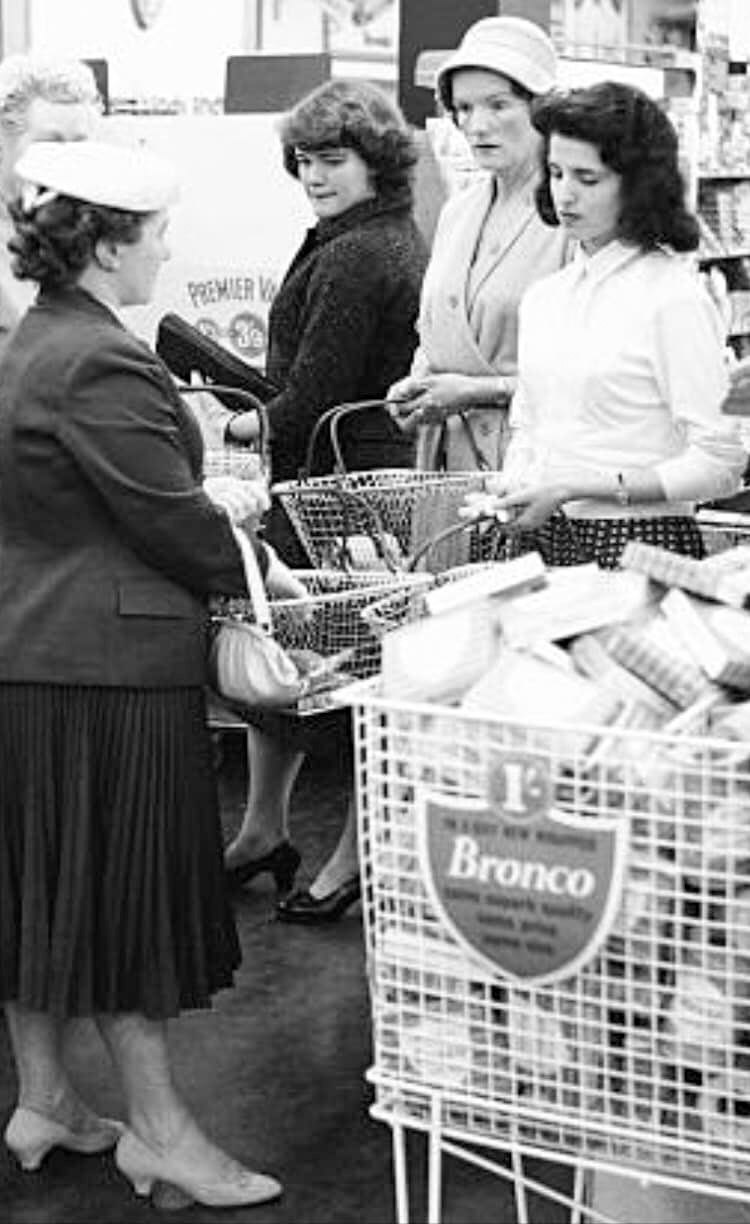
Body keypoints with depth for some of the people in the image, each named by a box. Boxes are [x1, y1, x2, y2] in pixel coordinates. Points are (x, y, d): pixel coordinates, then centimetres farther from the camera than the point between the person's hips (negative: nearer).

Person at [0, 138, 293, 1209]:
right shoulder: (99, 365, -19)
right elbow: (168, 522, -17)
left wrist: (211, 501, 15)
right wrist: (257, 570, 0)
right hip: (106, 663, -10)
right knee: (127, 888, 1)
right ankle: (158, 1130, 13)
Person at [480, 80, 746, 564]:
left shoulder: (676, 297, -8)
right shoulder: (542, 298, 13)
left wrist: (576, 488, -17)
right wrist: (511, 489, 0)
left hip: (643, 543, -6)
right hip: (551, 540, 6)